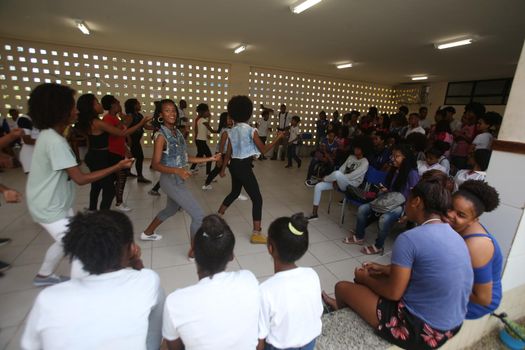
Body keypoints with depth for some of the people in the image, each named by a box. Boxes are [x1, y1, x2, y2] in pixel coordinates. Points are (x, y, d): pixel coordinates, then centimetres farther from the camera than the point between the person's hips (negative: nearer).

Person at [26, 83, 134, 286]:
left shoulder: (49, 135, 3)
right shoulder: (55, 142, -28)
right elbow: (81, 179, -30)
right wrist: (118, 167, -30)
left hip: (57, 203, 10)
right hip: (50, 208, -10)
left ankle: (44, 276, 48)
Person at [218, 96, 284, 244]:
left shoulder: (231, 131, 5)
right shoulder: (251, 130, -13)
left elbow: (228, 153, 8)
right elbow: (263, 150, -10)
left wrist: (223, 169, 17)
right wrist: (278, 138, -4)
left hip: (234, 165, 8)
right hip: (244, 167, -8)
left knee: (235, 192, 29)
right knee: (257, 199, 0)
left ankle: (218, 215, 45)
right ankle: (256, 234, 3)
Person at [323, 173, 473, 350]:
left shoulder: (409, 238, -24)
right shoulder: (454, 236, 1)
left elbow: (393, 292, -18)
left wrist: (365, 278, 1)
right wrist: (383, 269, 18)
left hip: (421, 330, -8)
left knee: (342, 287, 8)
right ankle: (342, 305, 46)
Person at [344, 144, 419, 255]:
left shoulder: (412, 173, -13)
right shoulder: (393, 170, 9)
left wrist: (406, 211, -21)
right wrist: (385, 190, 0)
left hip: (402, 205, -7)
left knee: (384, 218, -36)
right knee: (362, 209, -11)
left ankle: (378, 246, -11)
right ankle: (359, 237, 7)